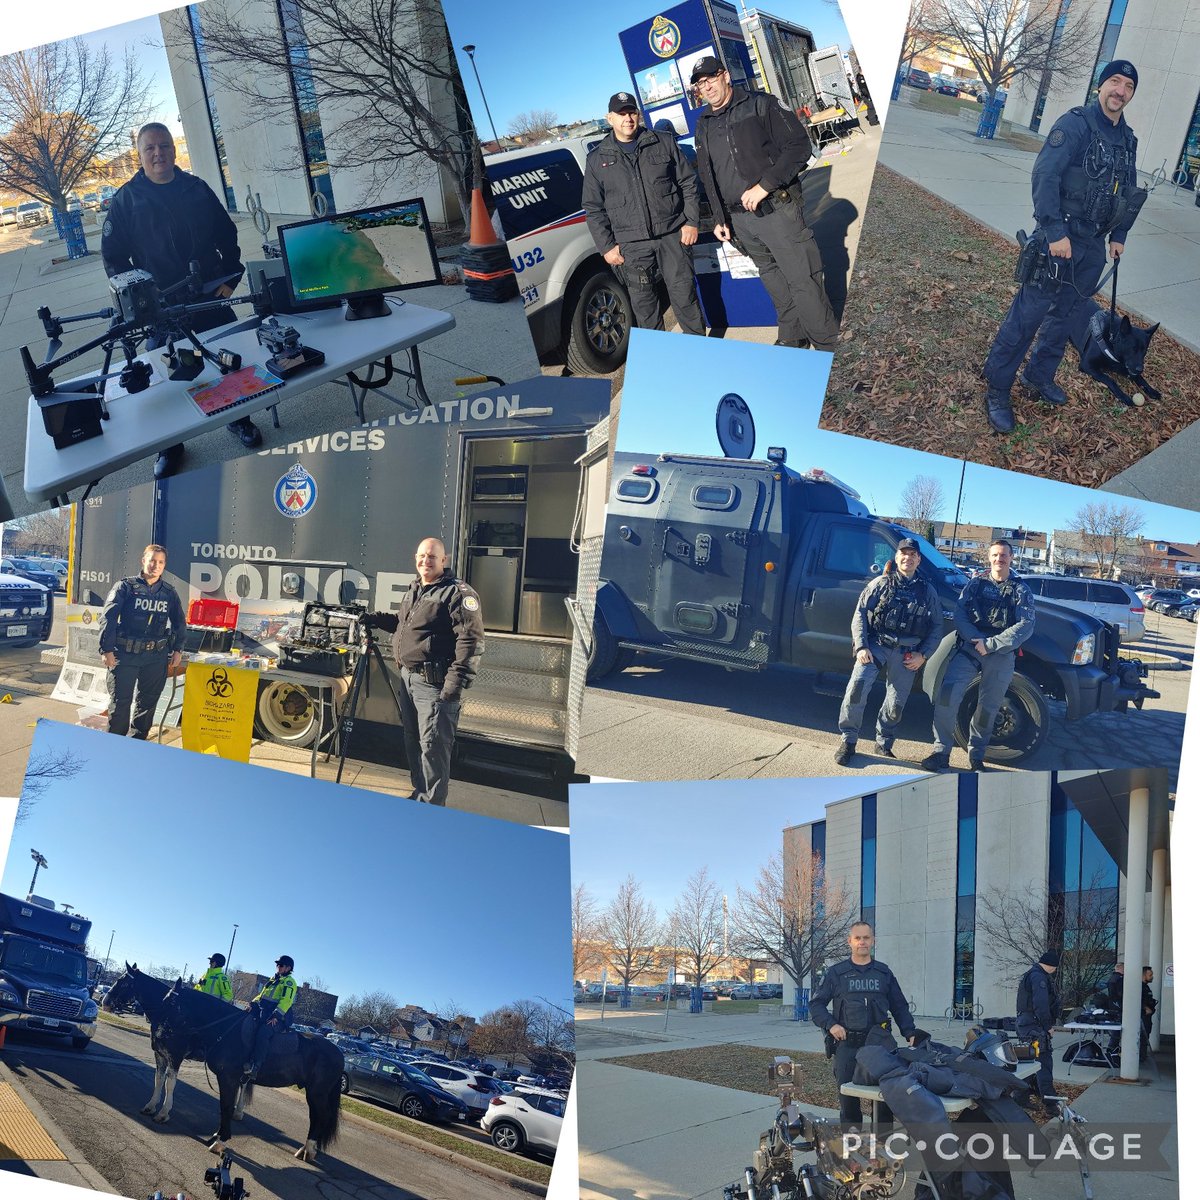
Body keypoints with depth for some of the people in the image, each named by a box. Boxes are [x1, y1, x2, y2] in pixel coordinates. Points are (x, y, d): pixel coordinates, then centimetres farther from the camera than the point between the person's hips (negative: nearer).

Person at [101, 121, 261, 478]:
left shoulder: (197, 189, 3)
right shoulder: (126, 201, -4)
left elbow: (227, 236, 9)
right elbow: (113, 256, -3)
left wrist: (230, 277, -1)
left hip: (210, 298, 2)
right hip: (161, 305, -2)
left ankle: (239, 419, 33)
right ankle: (170, 444, 17)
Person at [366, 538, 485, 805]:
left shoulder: (458, 593, -13)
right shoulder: (414, 590, 16)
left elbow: (471, 639, -20)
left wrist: (456, 682, -24)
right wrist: (377, 620, 17)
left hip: (435, 684, -9)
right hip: (408, 677, 9)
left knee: (432, 746, -6)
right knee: (413, 740, 18)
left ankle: (431, 806, 2)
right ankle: (419, 795, 32)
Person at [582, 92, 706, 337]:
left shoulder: (664, 143, 8)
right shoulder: (597, 160, 8)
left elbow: (688, 183, 9)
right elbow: (594, 209, 9)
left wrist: (692, 222, -1)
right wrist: (606, 246, 1)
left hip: (672, 234, 0)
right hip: (631, 246, 0)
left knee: (684, 294, 3)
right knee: (643, 303, 4)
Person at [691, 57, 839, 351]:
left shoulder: (760, 106, -4)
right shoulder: (703, 127, 14)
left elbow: (799, 146, -11)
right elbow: (708, 179, 22)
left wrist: (764, 186, -18)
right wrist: (720, 219, 17)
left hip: (777, 210, -6)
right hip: (740, 221, 6)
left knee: (803, 282, -7)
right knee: (775, 284, 13)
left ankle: (827, 347, 1)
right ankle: (791, 340, 25)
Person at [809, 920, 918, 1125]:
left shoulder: (884, 972, 13)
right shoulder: (836, 973, 7)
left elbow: (899, 1007, 15)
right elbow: (816, 1004, 7)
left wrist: (911, 1033, 2)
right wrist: (830, 1025, -9)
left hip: (878, 1043, 1)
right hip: (846, 1045, -1)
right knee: (848, 1099, 3)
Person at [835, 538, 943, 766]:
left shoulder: (928, 591, 11)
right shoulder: (881, 583, 6)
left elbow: (936, 627, 12)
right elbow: (860, 615, 2)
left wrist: (922, 655, -1)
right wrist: (861, 647, -10)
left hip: (906, 654, 2)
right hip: (876, 645, -2)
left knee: (896, 704, 1)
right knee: (857, 687, -21)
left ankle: (883, 744, 24)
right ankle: (848, 740, -8)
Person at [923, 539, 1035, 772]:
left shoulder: (1021, 591, 7)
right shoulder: (976, 583, 10)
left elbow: (1025, 626, -5)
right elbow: (959, 613, 1)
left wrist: (990, 645, -15)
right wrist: (976, 640, -16)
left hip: (1002, 655, 0)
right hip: (969, 648, 0)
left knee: (988, 708, 5)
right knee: (947, 693, -19)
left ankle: (976, 755, 22)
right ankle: (941, 751, -12)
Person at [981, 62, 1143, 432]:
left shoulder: (1127, 139, 12)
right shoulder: (1075, 124, -11)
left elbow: (1129, 192, 23)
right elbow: (1045, 176, -19)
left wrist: (1118, 236, 17)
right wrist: (1055, 232, -23)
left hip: (1094, 246, 7)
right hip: (1061, 237, -7)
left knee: (1064, 315, 15)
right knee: (1028, 314, -7)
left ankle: (1039, 376, 30)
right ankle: (997, 390, 1)